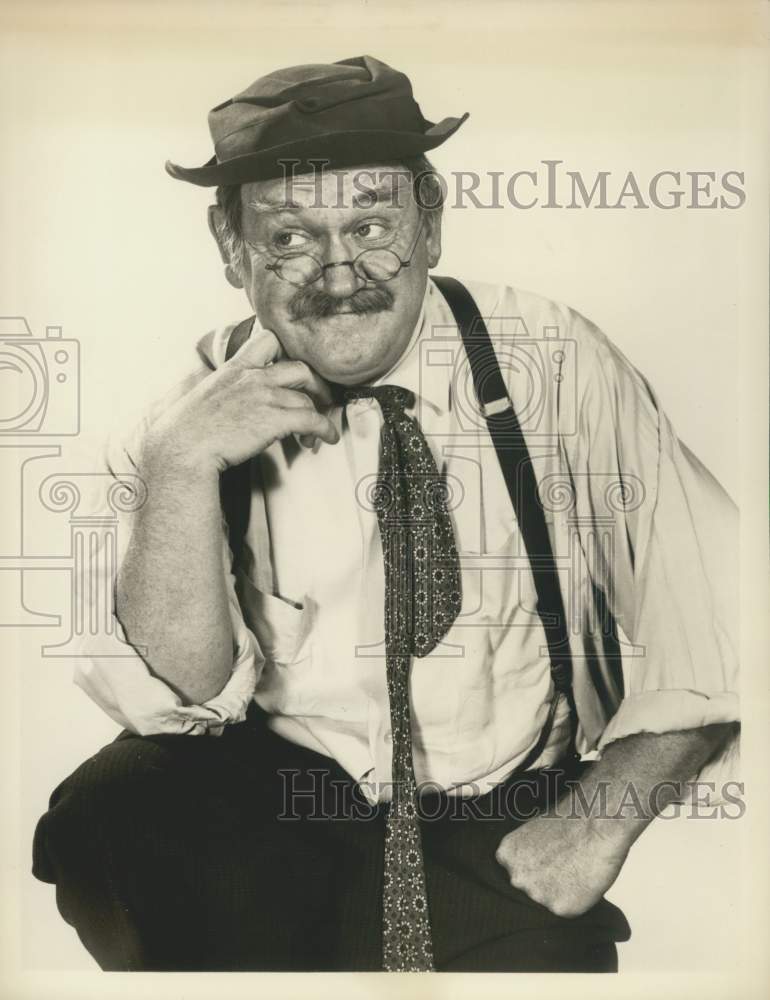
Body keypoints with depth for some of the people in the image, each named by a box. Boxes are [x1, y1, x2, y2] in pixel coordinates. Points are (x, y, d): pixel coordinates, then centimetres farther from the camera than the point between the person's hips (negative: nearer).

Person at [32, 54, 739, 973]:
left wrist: (601, 816, -16)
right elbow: (184, 689, -11)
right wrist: (181, 463, -24)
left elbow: (711, 613, -8)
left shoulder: (553, 363, -10)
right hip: (263, 800, 1)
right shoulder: (202, 402, -4)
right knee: (105, 817, -23)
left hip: (502, 833, 0)